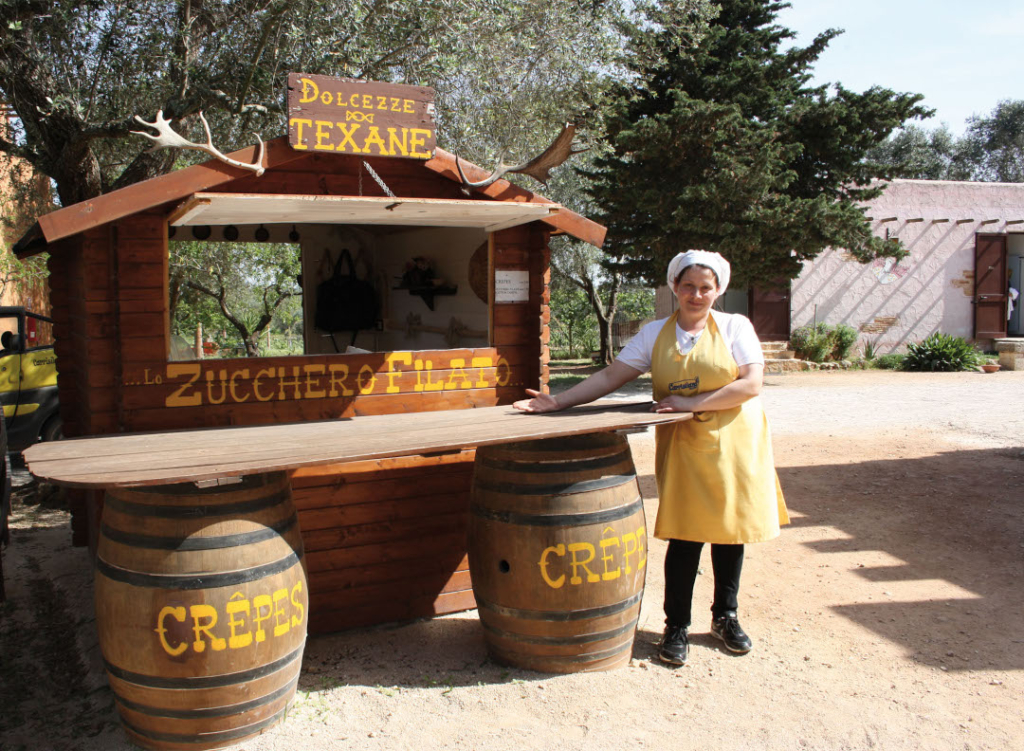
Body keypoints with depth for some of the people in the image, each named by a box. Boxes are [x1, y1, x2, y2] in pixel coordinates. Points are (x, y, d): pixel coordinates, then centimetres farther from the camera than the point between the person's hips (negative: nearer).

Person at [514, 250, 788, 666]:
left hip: (734, 444, 0)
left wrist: (693, 402, -17)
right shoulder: (655, 333, 6)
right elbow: (610, 375, 2)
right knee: (685, 535, -5)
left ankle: (725, 617, 28)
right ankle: (676, 627, 10)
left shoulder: (735, 327, 0)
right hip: (683, 446, 0)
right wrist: (559, 402, -6)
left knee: (730, 530, 8)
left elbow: (751, 383, -11)